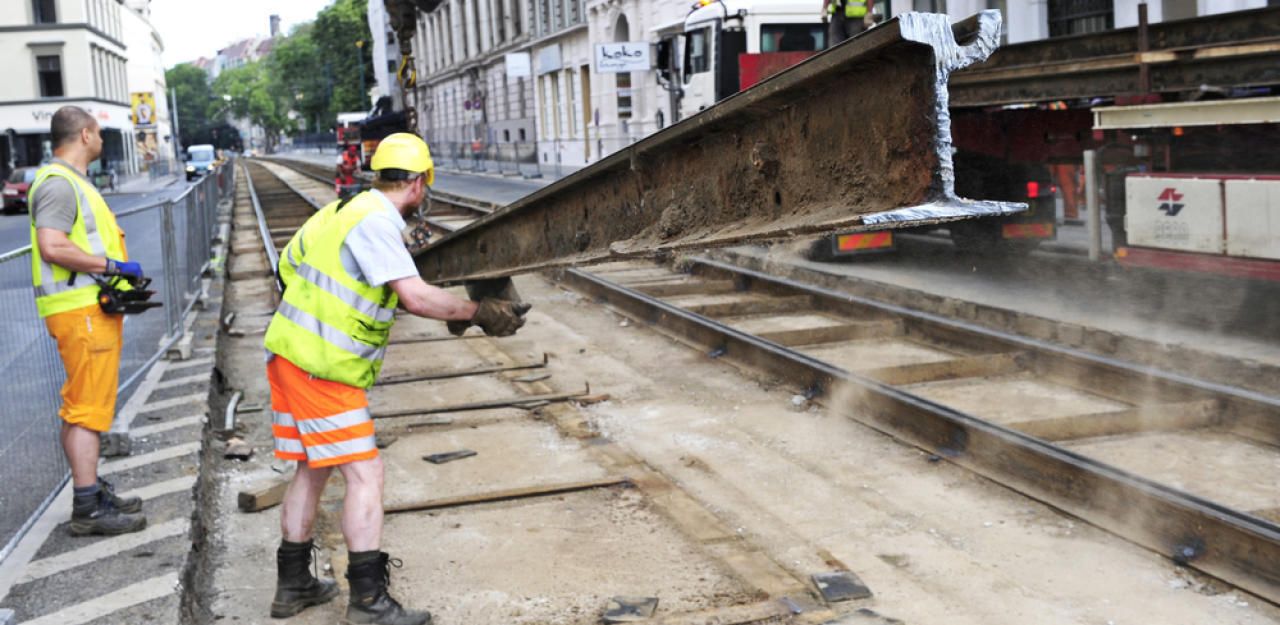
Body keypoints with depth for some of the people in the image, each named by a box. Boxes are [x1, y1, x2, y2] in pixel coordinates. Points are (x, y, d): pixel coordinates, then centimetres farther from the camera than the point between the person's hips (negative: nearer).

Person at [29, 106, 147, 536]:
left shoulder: (74, 182, 20)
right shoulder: (58, 184, -13)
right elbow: (52, 247, -24)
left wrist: (123, 273, 11)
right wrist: (112, 266, -20)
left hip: (94, 307, 11)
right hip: (81, 311, -11)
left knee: (87, 406, 16)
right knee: (87, 408, -8)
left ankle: (92, 492, 25)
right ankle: (88, 509, -5)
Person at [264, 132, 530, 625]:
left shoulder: (350, 210, 13)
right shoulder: (375, 220, -16)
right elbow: (415, 297, -24)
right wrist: (479, 313, -15)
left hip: (291, 358, 10)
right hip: (320, 369, -10)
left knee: (312, 470, 18)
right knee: (364, 473, -7)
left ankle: (293, 585, 29)